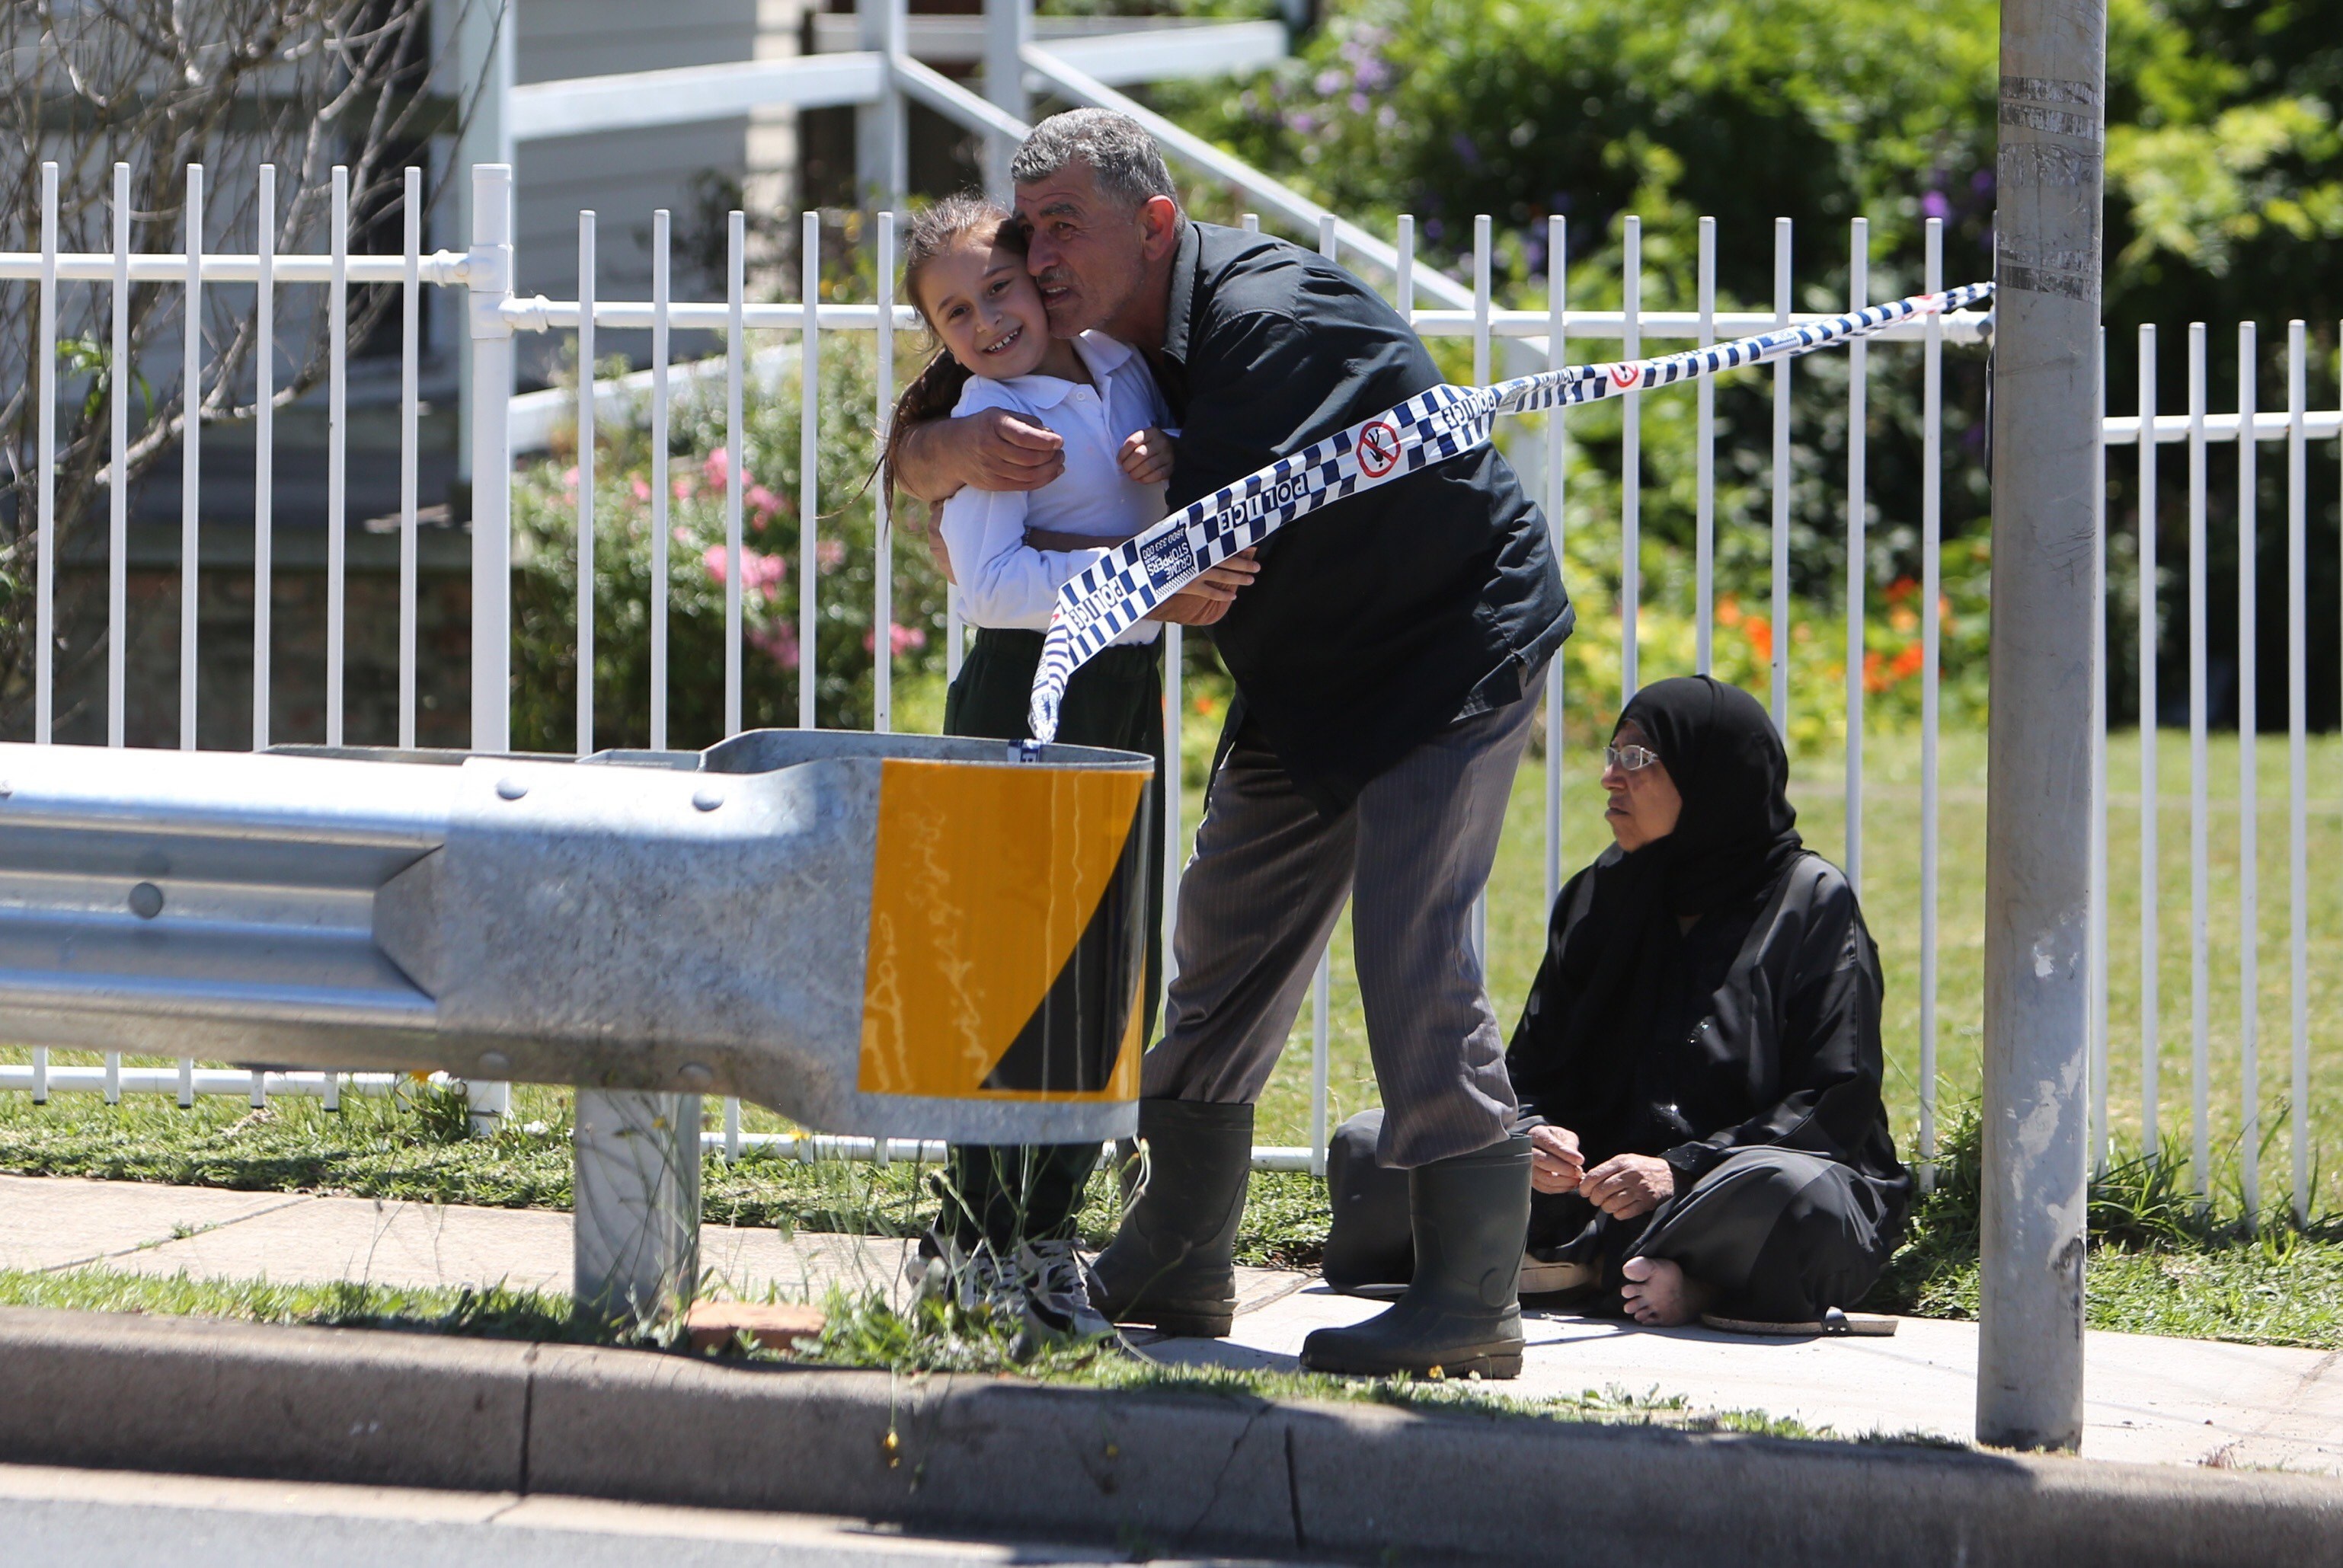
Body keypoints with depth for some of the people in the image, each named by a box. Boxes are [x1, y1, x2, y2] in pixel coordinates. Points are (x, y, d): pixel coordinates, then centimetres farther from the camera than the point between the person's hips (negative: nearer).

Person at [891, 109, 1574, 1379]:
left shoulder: (1264, 323, -28)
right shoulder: (1111, 346, 0)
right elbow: (915, 462, 1)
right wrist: (957, 453, -25)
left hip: (1454, 650, -10)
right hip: (1305, 686, 10)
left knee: (1413, 953, -18)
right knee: (1225, 943, 11)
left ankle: (1471, 1303, -17)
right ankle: (1175, 1264, 21)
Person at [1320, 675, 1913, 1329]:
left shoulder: (1810, 901, -2)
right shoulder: (1601, 896, 15)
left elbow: (1835, 1103, -9)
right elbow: (1532, 1067, 13)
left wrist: (1682, 1172, -21)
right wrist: (1531, 1134, -12)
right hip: (1602, 1190, 6)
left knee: (1793, 1195, -42)